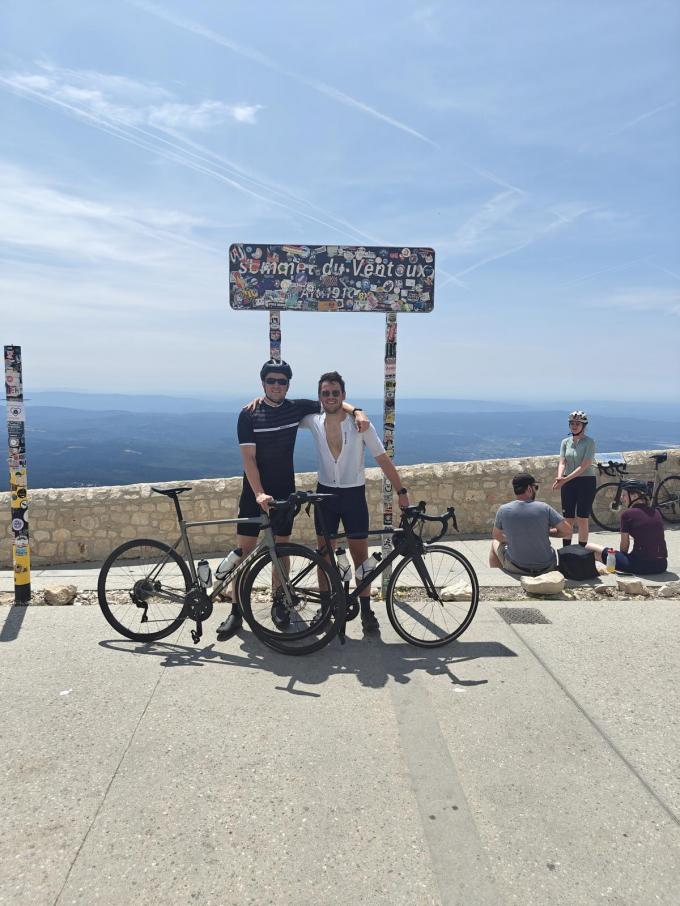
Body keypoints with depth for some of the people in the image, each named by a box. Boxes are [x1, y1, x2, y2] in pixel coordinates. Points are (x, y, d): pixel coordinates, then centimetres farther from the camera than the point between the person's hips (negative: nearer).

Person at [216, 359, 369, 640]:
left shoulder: (296, 408, 1)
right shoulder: (249, 414, -8)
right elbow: (248, 458, -13)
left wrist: (356, 411, -10)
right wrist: (259, 493, -23)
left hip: (285, 491, 3)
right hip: (254, 492, -2)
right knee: (244, 550, -2)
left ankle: (278, 604, 24)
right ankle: (237, 611, 8)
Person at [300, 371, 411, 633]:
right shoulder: (314, 421, -5)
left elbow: (382, 458, -7)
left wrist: (401, 491, -7)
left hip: (354, 494, -2)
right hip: (325, 493, 2)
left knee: (360, 555, 3)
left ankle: (366, 609, 16)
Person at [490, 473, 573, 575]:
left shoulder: (503, 510, -10)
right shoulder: (544, 508, -11)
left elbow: (496, 536, 5)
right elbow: (567, 531, -7)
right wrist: (547, 532, 6)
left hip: (516, 568, -1)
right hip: (546, 568, 1)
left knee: (495, 543, 29)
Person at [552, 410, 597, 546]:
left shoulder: (589, 442, -9)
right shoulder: (565, 442, 5)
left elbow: (584, 466, -17)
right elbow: (562, 463, -3)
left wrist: (566, 479, -26)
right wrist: (559, 477, -24)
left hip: (586, 482, -4)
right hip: (568, 483, 4)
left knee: (582, 520, 0)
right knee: (568, 520, 7)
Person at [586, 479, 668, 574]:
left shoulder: (627, 514, -6)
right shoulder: (656, 512, 12)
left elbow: (624, 545, 1)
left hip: (642, 565, -6)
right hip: (662, 565, 6)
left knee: (589, 547, -1)